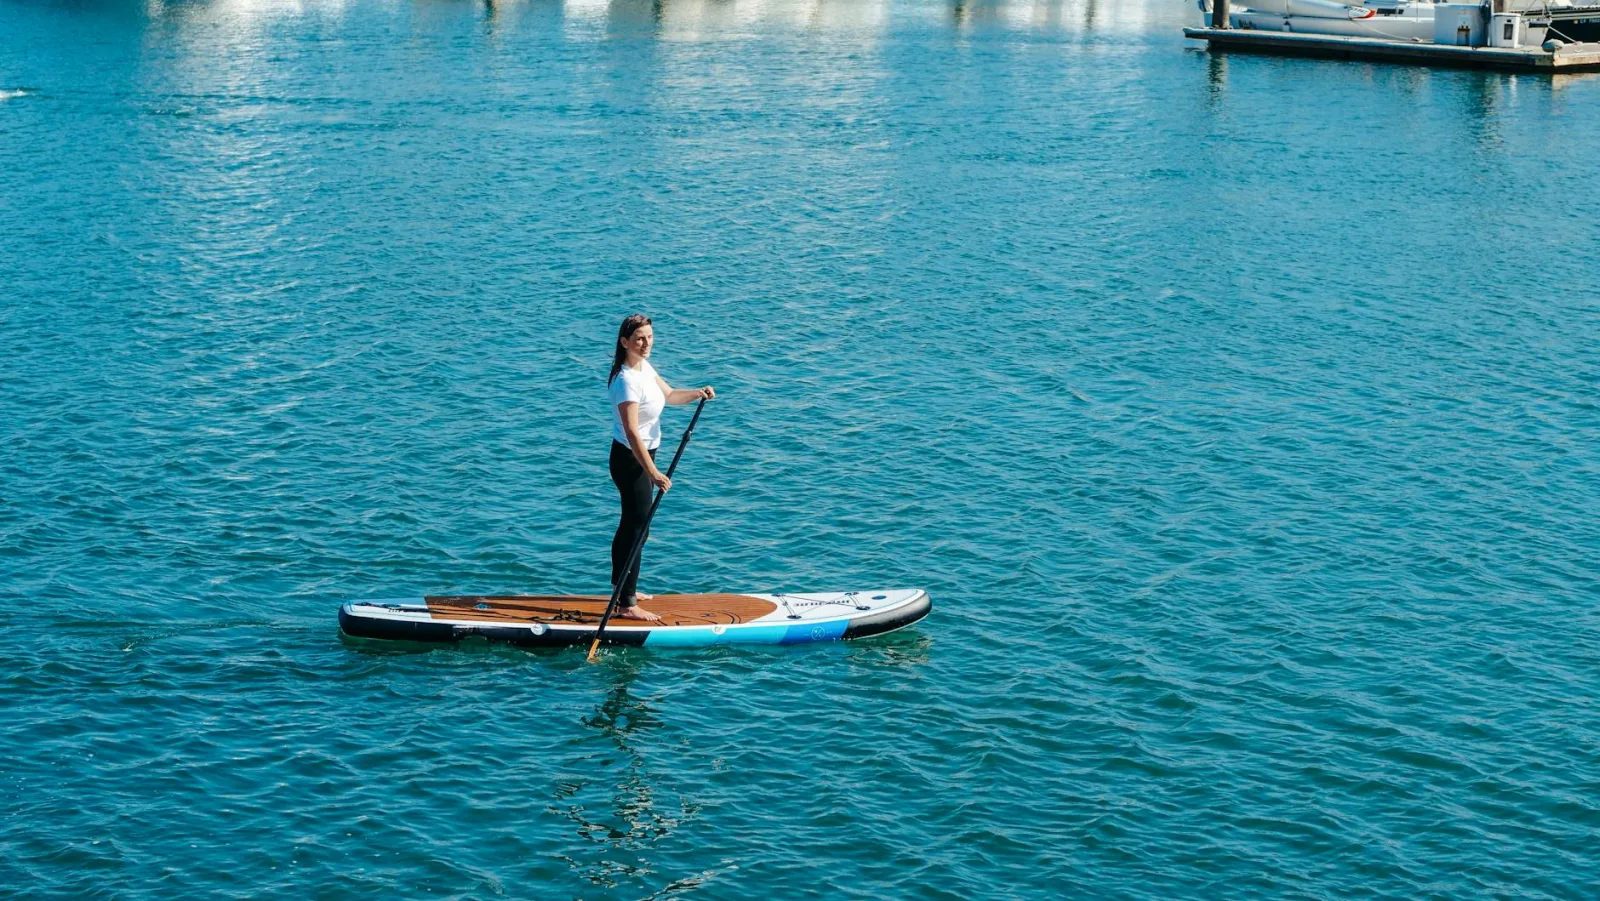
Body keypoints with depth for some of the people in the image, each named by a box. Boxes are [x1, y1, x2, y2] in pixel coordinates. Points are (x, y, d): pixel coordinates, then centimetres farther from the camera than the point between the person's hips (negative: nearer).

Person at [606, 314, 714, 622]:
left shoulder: (644, 367, 4)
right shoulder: (627, 380, -26)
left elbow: (669, 395, 18)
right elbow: (631, 432, -31)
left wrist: (697, 393, -3)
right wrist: (653, 473, -35)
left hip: (642, 456, 10)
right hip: (630, 460, -10)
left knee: (630, 524, 20)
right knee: (637, 528, -6)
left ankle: (622, 588, 33)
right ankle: (627, 605, -1)